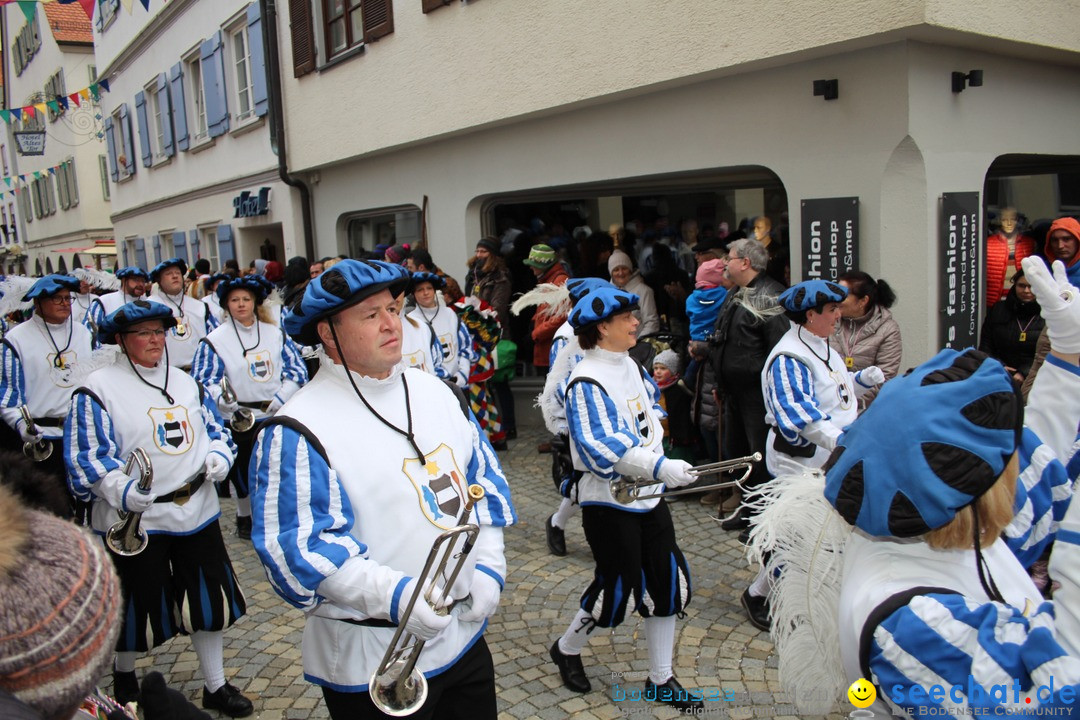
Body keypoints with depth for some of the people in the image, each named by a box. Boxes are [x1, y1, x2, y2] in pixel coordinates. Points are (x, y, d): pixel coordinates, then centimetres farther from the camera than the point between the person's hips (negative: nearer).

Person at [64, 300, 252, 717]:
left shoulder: (186, 383, 11)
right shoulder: (98, 389, -7)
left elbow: (215, 429, 18)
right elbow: (87, 457, -12)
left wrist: (218, 456, -4)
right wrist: (121, 490, -28)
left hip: (197, 511, 5)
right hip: (136, 519, -5)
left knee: (209, 600, 10)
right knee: (139, 605, 10)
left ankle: (216, 686, 27)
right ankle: (124, 675, 42)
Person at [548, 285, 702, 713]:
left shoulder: (631, 365, 7)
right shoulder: (587, 381, -20)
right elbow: (602, 448, -29)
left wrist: (655, 442, 11)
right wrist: (659, 467, -36)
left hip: (648, 493, 8)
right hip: (608, 502, -8)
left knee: (667, 582, 9)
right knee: (616, 589, 2)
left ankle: (660, 679, 26)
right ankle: (567, 649, 32)